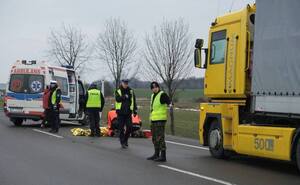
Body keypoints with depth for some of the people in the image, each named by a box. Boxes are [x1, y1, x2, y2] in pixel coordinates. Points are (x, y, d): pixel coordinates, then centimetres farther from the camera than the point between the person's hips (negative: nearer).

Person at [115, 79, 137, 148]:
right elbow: (117, 99, -17)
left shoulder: (131, 91, 9)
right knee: (121, 128, 0)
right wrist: (124, 97, -28)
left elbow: (134, 101, 13)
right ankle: (122, 143, 8)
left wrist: (135, 110, 10)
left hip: (128, 113, 2)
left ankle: (125, 139, 18)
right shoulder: (118, 91, 1)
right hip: (120, 112, -2)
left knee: (129, 127, -3)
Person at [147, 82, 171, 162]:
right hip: (153, 119, 10)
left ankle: (163, 156, -9)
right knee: (154, 138, 16)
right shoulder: (153, 96, 18)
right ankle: (156, 154, 26)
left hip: (160, 120, -10)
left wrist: (170, 105, -48)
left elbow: (169, 101, -25)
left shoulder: (162, 95, -11)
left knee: (160, 138, -11)